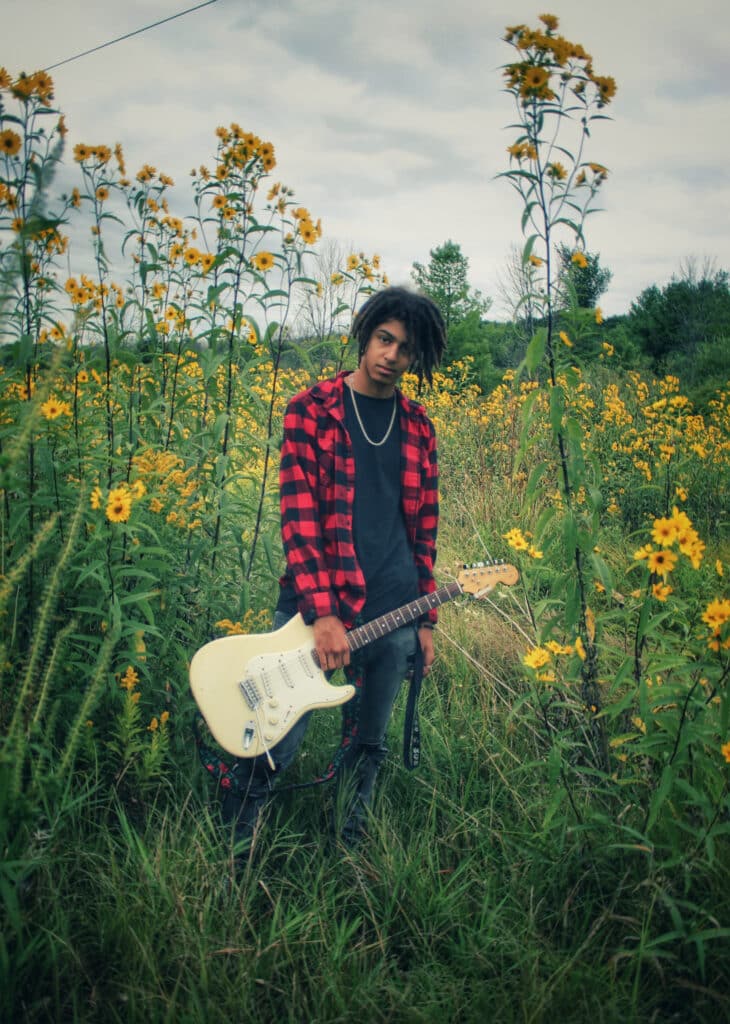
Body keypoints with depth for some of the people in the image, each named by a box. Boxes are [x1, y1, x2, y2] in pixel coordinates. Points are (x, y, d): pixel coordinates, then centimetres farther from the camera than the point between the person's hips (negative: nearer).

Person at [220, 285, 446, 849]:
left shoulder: (418, 427, 11)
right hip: (314, 604, -4)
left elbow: (424, 527, 15)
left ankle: (349, 846, 35)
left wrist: (427, 619, 13)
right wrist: (322, 612, -18)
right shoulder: (311, 410, -2)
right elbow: (298, 515, -10)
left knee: (368, 748, 15)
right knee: (274, 748, -3)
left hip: (393, 612, 4)